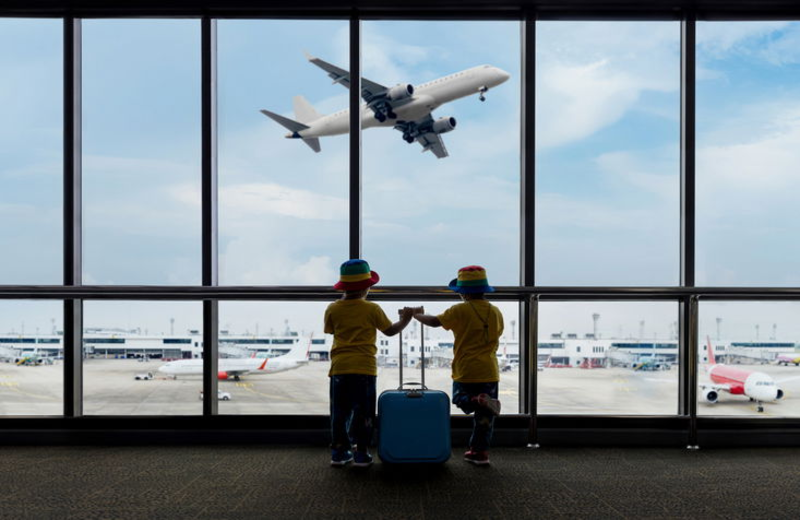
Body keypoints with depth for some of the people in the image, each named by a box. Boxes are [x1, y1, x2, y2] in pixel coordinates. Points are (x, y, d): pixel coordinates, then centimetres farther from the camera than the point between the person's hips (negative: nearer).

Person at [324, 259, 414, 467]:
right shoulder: (372, 309, -3)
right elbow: (390, 330, 6)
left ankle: (339, 451, 13)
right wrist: (405, 319, 25)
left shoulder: (333, 309, 3)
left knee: (339, 411, 10)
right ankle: (361, 452, 6)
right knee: (363, 412, 5)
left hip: (339, 367, 2)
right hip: (364, 368, -2)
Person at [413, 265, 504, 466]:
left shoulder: (460, 310, -9)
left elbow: (435, 321, -5)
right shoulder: (496, 312, 5)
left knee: (462, 400, 13)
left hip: (465, 371, -4)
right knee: (484, 415, 9)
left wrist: (416, 315, 11)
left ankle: (481, 401, -19)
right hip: (489, 371, 4)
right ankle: (480, 451, 10)